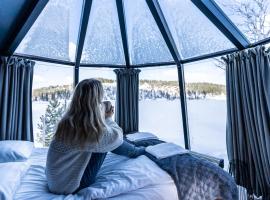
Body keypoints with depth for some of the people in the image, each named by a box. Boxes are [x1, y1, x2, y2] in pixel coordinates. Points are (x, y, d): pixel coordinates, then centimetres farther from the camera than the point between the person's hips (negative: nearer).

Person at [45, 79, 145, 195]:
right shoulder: (91, 130, -33)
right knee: (109, 140, -8)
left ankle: (133, 149, 33)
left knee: (104, 139, 8)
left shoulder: (68, 120, -10)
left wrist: (104, 117, -1)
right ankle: (135, 151, 21)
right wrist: (107, 118, -1)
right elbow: (117, 136, -14)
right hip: (68, 187, -6)